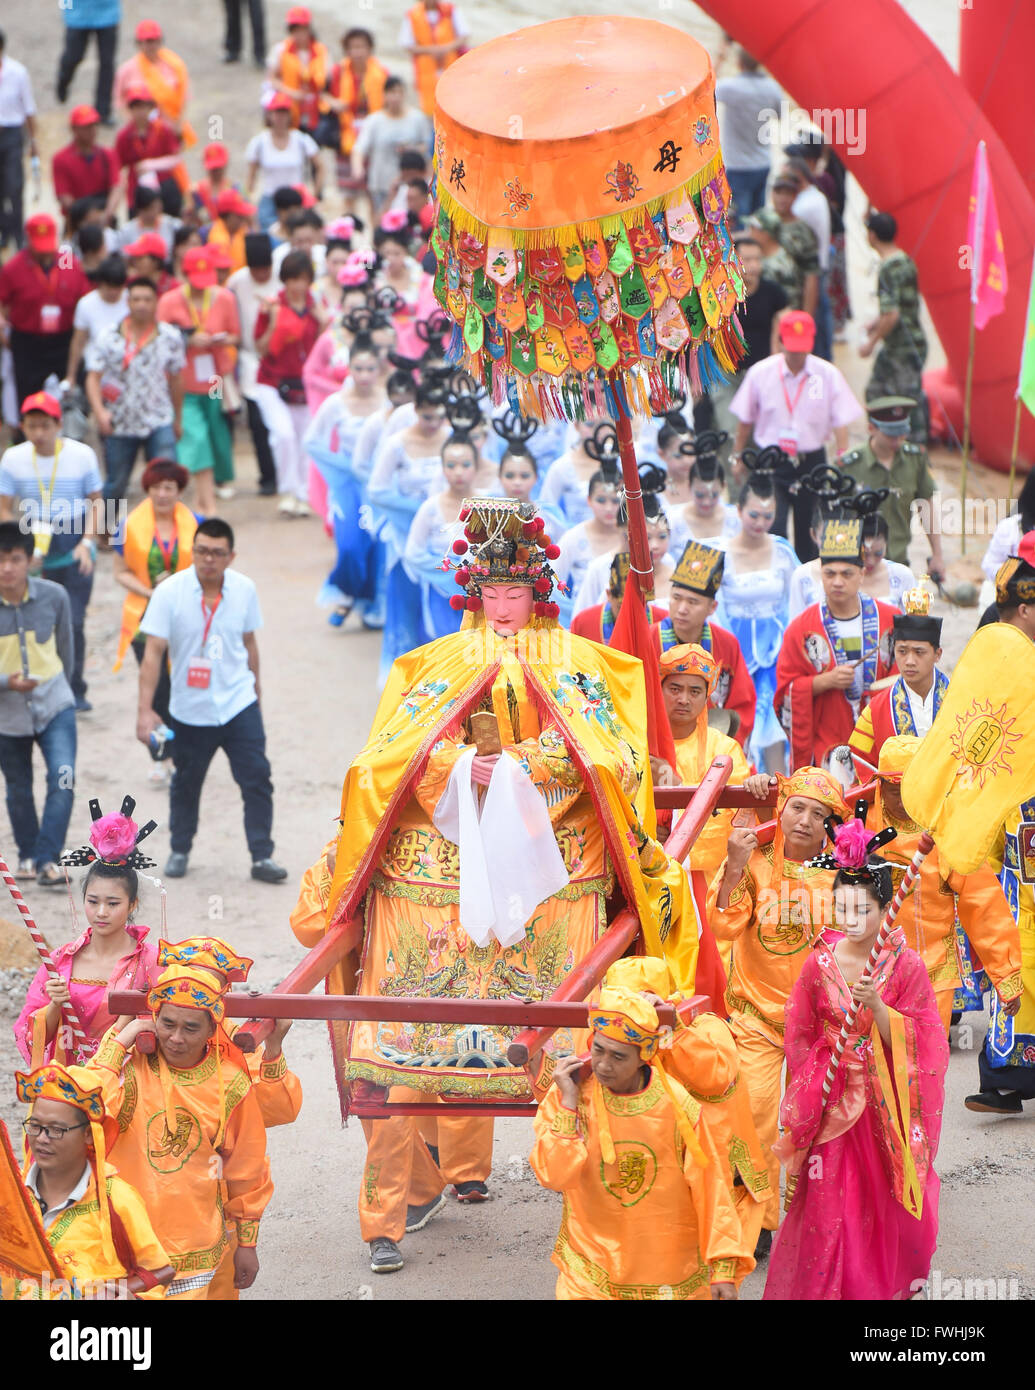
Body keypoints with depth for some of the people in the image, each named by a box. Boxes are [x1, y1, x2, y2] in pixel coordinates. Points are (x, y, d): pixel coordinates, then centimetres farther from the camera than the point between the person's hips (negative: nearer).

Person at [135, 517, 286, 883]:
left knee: (257, 780, -6)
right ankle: (179, 850, 33)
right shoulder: (170, 592, -14)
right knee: (186, 784, 13)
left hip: (239, 705, 2)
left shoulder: (244, 589, -4)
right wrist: (145, 709, -18)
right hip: (189, 711, -1)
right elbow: (153, 652, -13)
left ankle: (262, 857, 2)